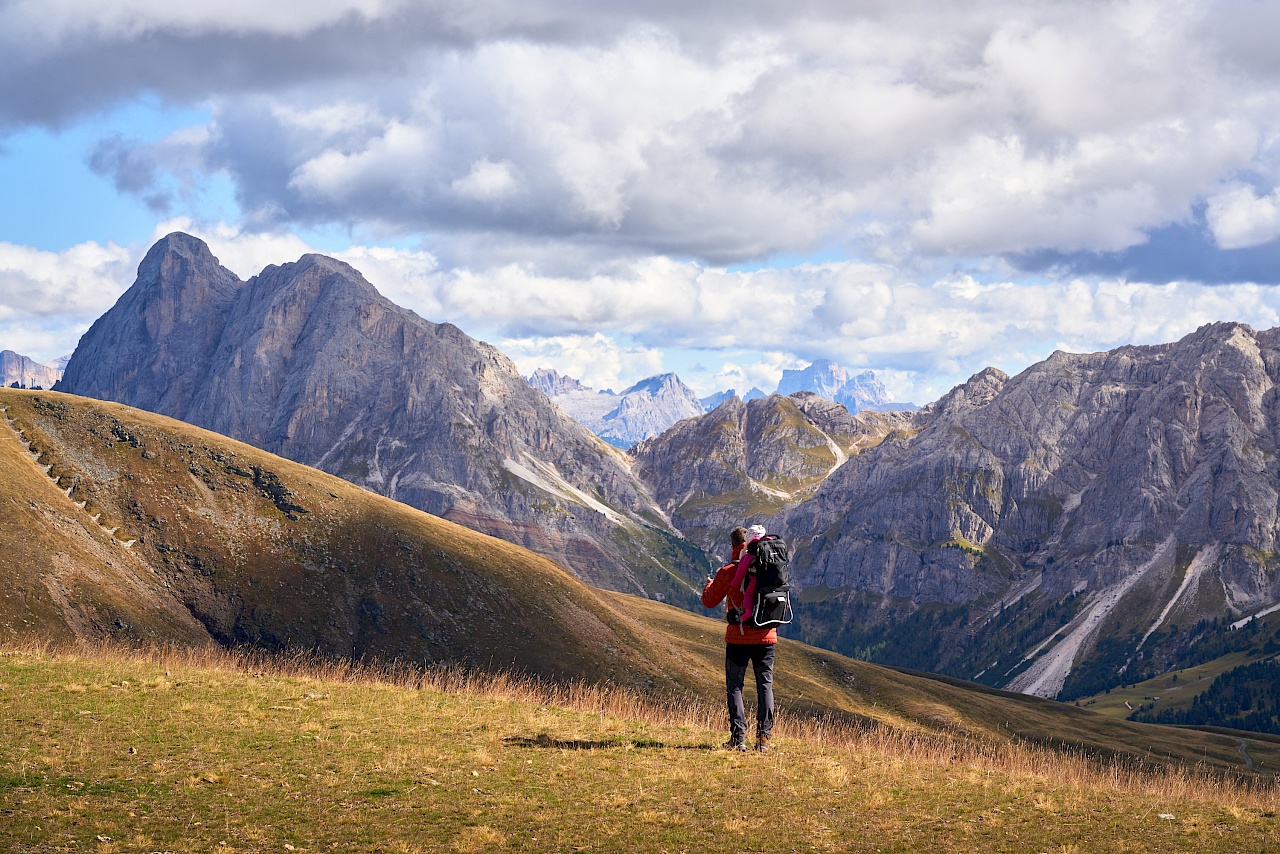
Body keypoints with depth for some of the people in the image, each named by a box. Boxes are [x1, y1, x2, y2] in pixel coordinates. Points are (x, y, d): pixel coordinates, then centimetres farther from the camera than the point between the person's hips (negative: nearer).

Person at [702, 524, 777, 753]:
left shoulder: (728, 572, -8)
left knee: (735, 686, 6)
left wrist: (709, 584, 22)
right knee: (765, 685, 8)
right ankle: (763, 737, 2)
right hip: (767, 636, 2)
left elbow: (709, 601, 2)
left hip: (738, 637, -2)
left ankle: (738, 737, -1)